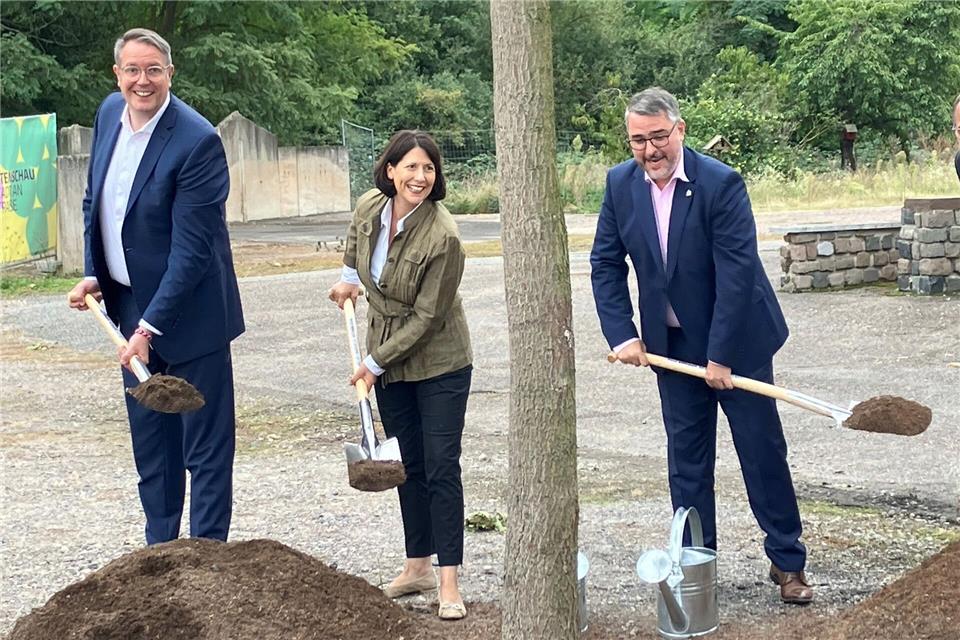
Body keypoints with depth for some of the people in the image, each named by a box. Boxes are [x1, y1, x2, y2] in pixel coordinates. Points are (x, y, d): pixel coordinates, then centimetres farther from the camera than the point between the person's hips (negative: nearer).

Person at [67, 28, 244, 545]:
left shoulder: (197, 141, -21)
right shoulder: (110, 112, 2)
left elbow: (191, 248, -22)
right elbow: (95, 202, 15)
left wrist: (149, 326, -23)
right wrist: (91, 273, 3)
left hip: (187, 310, -7)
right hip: (130, 304, 7)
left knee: (204, 443, 2)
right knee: (149, 441, 16)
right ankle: (159, 550, 28)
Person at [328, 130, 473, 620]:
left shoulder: (443, 236, -25)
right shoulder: (369, 208, -7)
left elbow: (426, 316, -21)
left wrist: (375, 363, -15)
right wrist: (348, 277, 18)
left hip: (437, 363, -6)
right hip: (387, 360, 6)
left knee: (440, 467, -6)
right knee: (407, 465, 12)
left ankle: (448, 583, -3)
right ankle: (417, 566, 23)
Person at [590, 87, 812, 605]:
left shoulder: (721, 183, -20)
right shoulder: (620, 184, -5)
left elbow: (737, 273, -21)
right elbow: (606, 265, 2)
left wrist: (720, 355, -21)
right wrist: (622, 334, -7)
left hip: (734, 339, -4)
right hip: (672, 343, 4)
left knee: (762, 448, 3)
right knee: (686, 457, 9)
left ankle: (787, 561, 16)